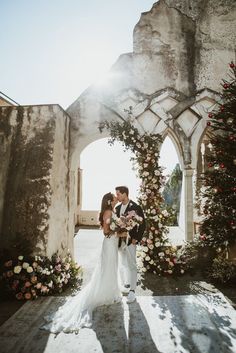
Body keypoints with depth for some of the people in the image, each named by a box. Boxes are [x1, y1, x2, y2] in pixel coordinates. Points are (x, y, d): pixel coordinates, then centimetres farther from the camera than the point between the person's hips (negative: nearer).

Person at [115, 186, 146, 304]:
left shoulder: (136, 207, -9)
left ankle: (132, 291, 8)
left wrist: (136, 239, -12)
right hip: (120, 240, 6)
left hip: (130, 241, -6)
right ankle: (125, 285, 33)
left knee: (131, 265, -1)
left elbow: (142, 225, -8)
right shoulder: (117, 208, 8)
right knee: (122, 265, 16)